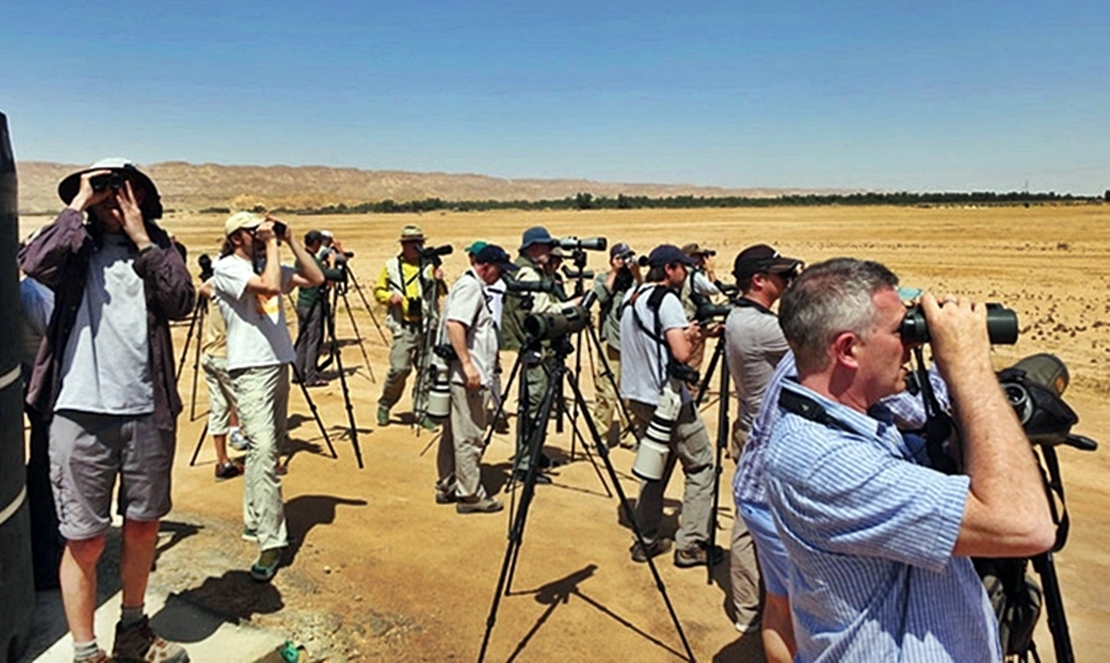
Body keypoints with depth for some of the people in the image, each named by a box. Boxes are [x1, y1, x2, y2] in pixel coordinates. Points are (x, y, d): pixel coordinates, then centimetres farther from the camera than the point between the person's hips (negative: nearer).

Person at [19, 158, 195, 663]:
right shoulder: (76, 250, 4)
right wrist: (76, 208, -10)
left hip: (148, 412, 3)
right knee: (85, 540, 4)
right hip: (82, 413, -2)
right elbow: (34, 264, -18)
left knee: (143, 526, 15)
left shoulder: (157, 247, 9)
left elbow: (182, 303, -8)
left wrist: (141, 238, -9)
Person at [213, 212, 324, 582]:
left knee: (269, 448, 14)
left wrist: (290, 241, 5)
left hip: (279, 366, 8)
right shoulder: (227, 268, -8)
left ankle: (255, 521, 28)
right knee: (263, 450, -17)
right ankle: (271, 542, -17)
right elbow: (271, 286, -24)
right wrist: (271, 244, -13)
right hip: (250, 371, -8)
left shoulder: (267, 264, 15)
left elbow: (315, 279, 10)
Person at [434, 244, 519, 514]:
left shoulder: (474, 286, 19)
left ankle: (447, 486, 25)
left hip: (466, 376, 11)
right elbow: (454, 324, -26)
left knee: (454, 435, 16)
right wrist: (467, 364, -29)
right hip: (468, 378, -11)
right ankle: (470, 494, 3)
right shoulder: (470, 287, -13)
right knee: (469, 437, -4)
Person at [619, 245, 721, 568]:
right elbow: (682, 353, -24)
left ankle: (645, 541, 20)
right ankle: (690, 545, 6)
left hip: (637, 395, 9)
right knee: (701, 467, 4)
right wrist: (690, 334, -4)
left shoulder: (630, 297, 10)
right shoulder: (667, 300, -16)